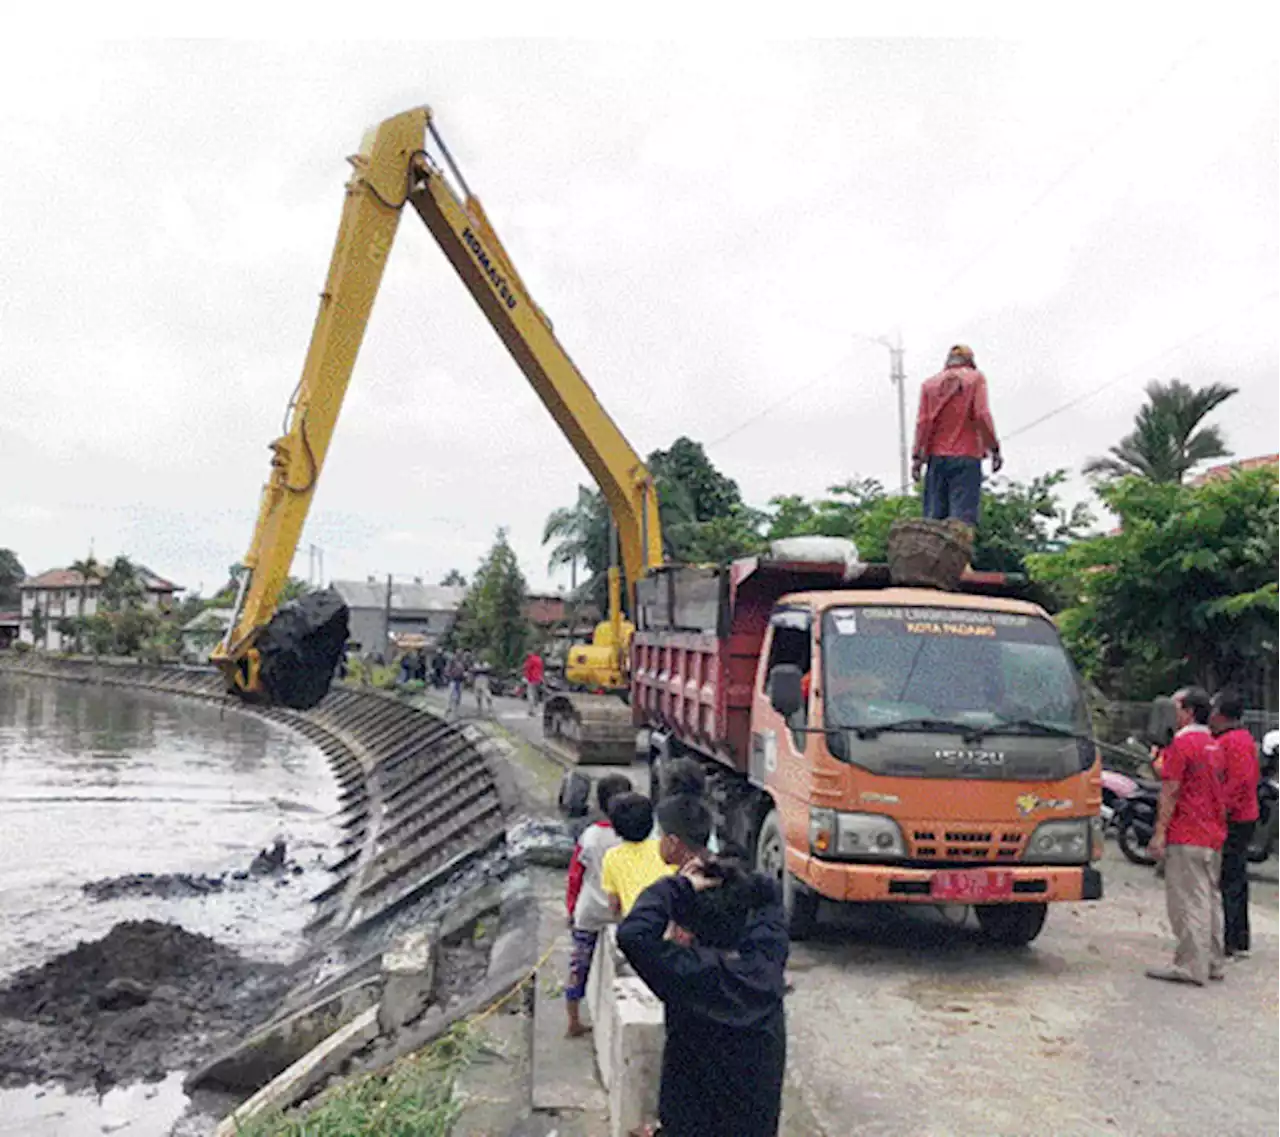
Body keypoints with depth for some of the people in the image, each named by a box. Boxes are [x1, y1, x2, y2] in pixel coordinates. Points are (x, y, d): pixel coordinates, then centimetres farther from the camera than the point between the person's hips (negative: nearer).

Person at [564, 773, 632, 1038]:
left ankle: (574, 1022, 26)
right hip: (622, 916, -1)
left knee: (579, 967, 16)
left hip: (587, 916, 1)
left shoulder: (590, 836, -11)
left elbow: (574, 877, -3)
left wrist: (571, 909, 12)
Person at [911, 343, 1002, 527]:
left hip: (936, 456, 3)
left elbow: (923, 422, 4)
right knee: (963, 516, -9)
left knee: (934, 516, 1)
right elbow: (982, 415, -6)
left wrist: (917, 456, 2)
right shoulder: (976, 378, 5)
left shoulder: (929, 383, 12)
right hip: (966, 456, -3)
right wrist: (994, 448, -3)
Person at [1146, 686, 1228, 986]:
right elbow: (1221, 792, 19)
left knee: (1188, 903, -5)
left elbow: (1170, 792, -16)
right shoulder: (1215, 745, 14)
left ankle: (1191, 967, -4)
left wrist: (1159, 833, -14)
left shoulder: (1182, 743, -12)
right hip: (1214, 837, 9)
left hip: (1186, 837, -9)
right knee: (1210, 899, 14)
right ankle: (1212, 963, 21)